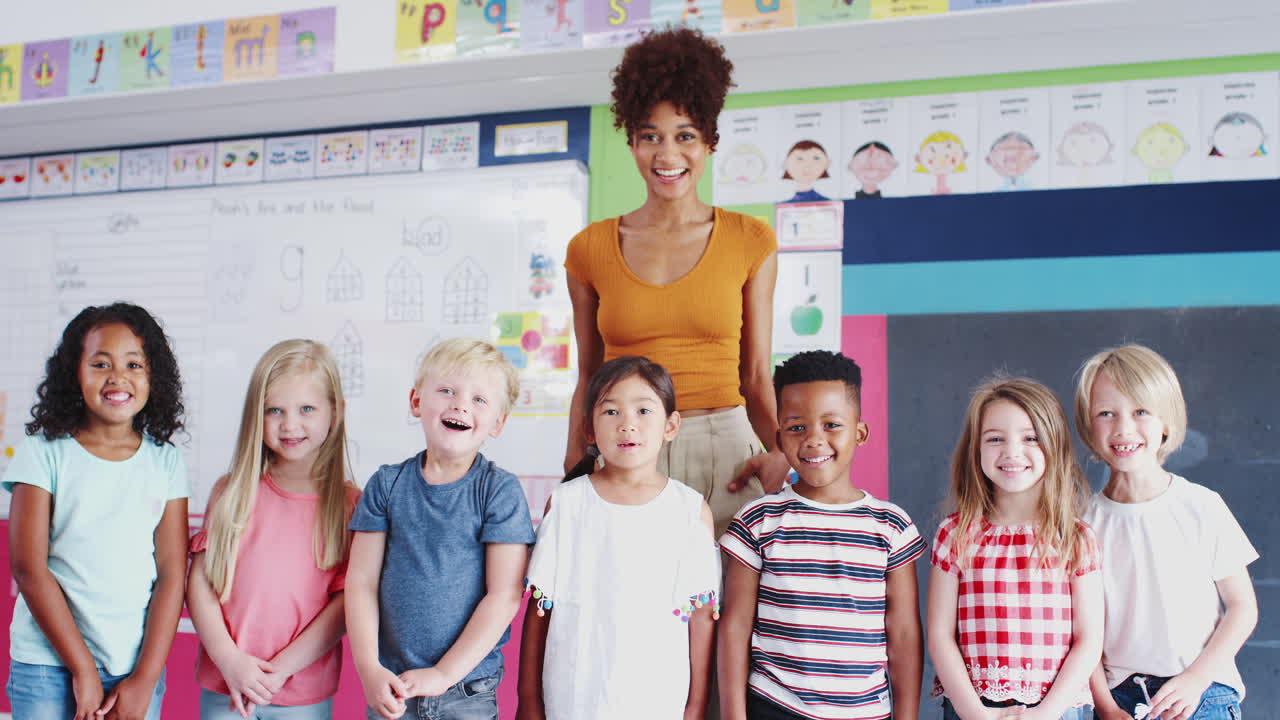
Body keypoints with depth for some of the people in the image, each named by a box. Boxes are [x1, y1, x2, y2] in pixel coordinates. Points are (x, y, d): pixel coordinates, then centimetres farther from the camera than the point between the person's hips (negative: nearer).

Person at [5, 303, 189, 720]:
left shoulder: (165, 462, 3)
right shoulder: (43, 453, -4)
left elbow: (172, 574, 0)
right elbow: (28, 568, -8)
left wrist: (145, 680, -7)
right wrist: (84, 671, -10)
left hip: (138, 671, 2)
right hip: (48, 668, -1)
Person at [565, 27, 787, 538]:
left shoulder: (750, 242, 4)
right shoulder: (591, 248, 6)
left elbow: (756, 376, 6)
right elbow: (588, 377, 10)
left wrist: (779, 452, -11)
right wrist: (572, 475, -1)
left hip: (725, 456, 0)